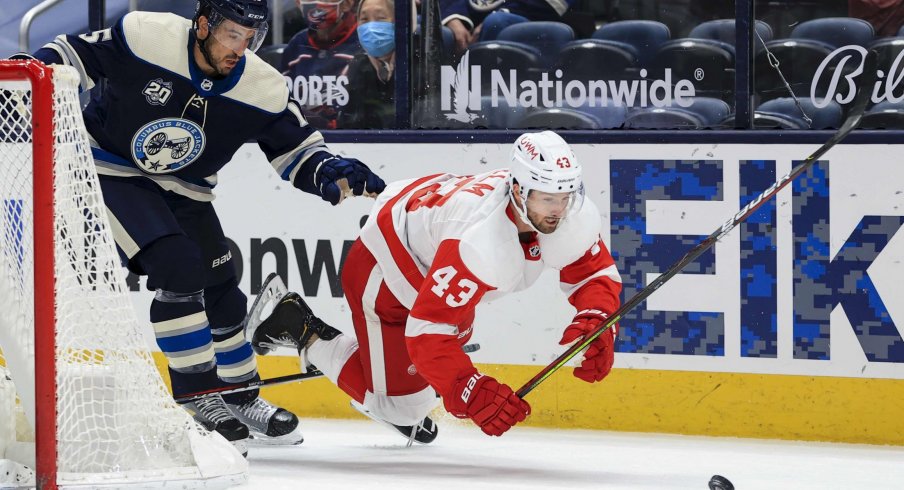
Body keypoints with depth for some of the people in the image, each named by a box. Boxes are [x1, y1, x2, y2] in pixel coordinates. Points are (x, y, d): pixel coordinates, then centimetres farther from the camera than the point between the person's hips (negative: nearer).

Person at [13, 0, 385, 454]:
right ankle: (198, 400, -11)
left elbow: (296, 149, -5)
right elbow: (76, 53, -12)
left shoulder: (263, 89, -13)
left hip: (182, 192, 5)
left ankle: (239, 396, 29)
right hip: (109, 172, -5)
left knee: (220, 292, 8)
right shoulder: (145, 38, -24)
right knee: (178, 269, -21)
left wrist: (334, 173, -25)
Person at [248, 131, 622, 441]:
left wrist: (596, 322, -30)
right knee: (401, 407, -1)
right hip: (386, 270, -8)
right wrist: (472, 393, -52)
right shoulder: (479, 242, -45)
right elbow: (426, 331, -42)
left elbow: (596, 272, -9)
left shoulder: (574, 215, -25)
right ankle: (302, 332, 11)